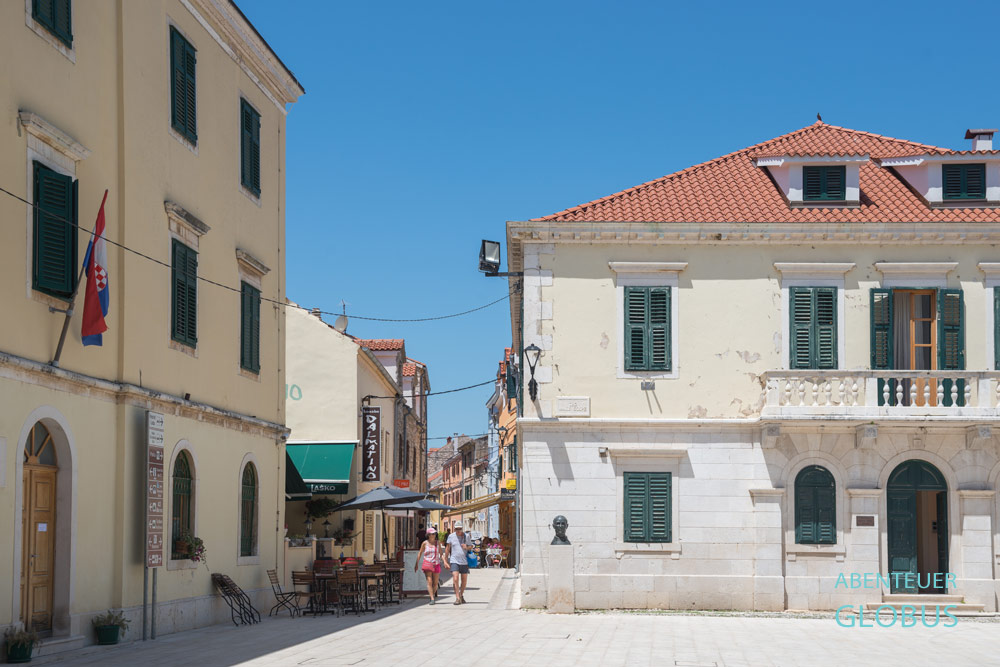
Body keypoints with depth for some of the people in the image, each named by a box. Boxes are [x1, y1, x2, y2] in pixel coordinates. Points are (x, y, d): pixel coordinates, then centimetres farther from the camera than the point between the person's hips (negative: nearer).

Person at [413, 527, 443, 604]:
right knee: (429, 582, -13)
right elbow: (420, 553, 9)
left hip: (436, 564, 3)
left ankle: (433, 594, 29)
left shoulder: (438, 543, 7)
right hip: (427, 563, -3)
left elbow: (441, 553, 11)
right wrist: (417, 564, 9)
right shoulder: (425, 543, 2)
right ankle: (432, 599, -16)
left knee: (435, 583, 5)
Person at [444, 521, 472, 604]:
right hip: (454, 561, -2)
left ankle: (461, 595, 28)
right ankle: (457, 598, -15)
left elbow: (471, 547, 15)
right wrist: (446, 561, 9)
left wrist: (466, 547, -9)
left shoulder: (466, 536, 6)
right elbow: (447, 548, 9)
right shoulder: (451, 536, 3)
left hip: (464, 561, 2)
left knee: (464, 580, 7)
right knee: (455, 579, -17)